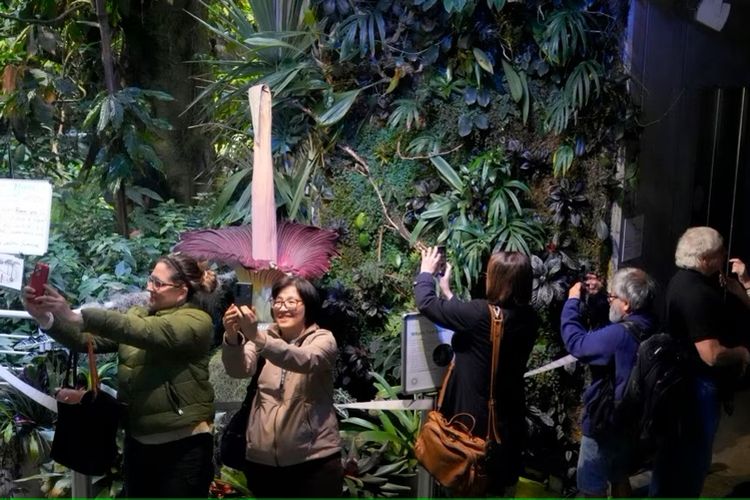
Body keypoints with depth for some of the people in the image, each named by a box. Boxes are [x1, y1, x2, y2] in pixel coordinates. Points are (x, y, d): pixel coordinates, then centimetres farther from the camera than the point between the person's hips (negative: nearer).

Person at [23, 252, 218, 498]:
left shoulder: (197, 321, -12)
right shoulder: (137, 315, 10)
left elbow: (146, 332, -28)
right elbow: (89, 339, -2)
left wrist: (75, 316, -32)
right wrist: (46, 317, -18)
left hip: (183, 445, -6)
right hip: (137, 441, 6)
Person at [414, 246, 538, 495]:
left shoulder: (483, 314, -26)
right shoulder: (528, 318, -6)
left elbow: (427, 304, -15)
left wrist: (426, 273, 3)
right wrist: (448, 292, 18)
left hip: (477, 418, -6)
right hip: (510, 419, 6)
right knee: (503, 485, 22)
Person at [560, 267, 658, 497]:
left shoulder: (619, 335, -31)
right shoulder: (650, 328, -2)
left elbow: (576, 342, -23)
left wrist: (572, 301, -12)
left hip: (604, 422, -9)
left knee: (591, 487, 8)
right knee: (619, 478, 26)